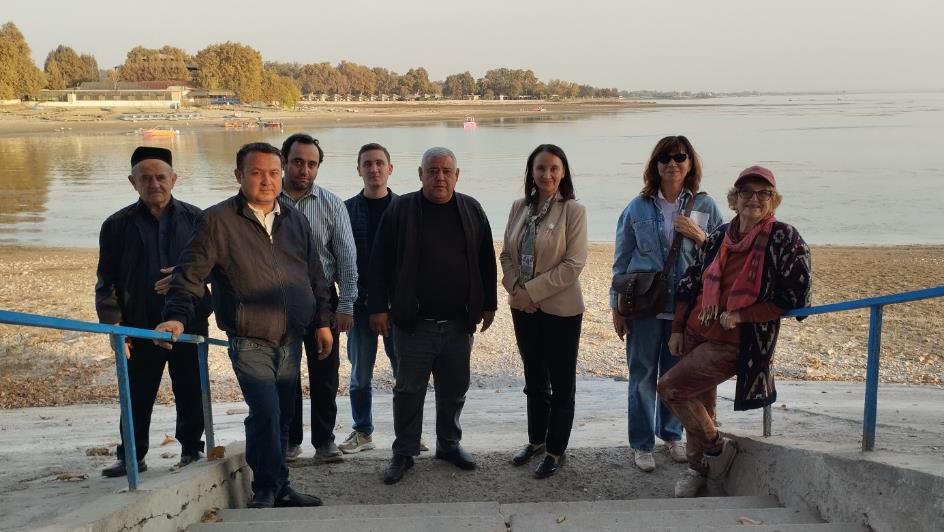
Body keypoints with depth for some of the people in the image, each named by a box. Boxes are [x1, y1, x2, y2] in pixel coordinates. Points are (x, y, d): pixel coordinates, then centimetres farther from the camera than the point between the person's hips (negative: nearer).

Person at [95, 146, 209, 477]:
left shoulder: (195, 219, 4)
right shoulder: (118, 225, 4)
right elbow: (107, 282, 4)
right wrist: (113, 324, -4)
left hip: (189, 323, 0)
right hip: (140, 327, 0)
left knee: (190, 394, 8)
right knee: (137, 397, 7)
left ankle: (191, 449, 24)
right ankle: (132, 457, 21)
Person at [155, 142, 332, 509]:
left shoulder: (295, 220, 10)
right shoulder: (218, 220, -7)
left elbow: (314, 274, 16)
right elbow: (191, 273, -10)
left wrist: (322, 320, 14)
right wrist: (177, 316, -23)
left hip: (291, 340, 5)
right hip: (249, 341, -5)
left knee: (282, 416, 12)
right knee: (266, 413, -14)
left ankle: (275, 489, 26)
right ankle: (267, 489, 4)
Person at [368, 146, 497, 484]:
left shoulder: (471, 210, 5)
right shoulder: (401, 210, -4)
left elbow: (486, 261, 10)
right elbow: (380, 263, -3)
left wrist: (488, 304, 9)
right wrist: (378, 307, -7)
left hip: (458, 323, 3)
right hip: (413, 323, -2)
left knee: (454, 389, 14)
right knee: (409, 390, 7)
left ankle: (449, 444, 32)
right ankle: (404, 453, 20)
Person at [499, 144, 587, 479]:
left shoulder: (573, 211, -10)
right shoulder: (519, 208, 4)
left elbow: (574, 264, -15)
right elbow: (506, 255, 8)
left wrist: (533, 291, -16)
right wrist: (516, 288, -8)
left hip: (560, 309, -5)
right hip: (523, 308, 5)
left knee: (561, 382, 7)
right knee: (534, 378, 18)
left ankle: (556, 451, 21)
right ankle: (536, 440, 35)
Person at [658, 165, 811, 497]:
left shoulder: (785, 240, -10)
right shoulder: (719, 237, 6)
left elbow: (793, 301, -12)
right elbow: (690, 284, 12)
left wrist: (739, 315, -16)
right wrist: (677, 330, 9)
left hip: (735, 343, -6)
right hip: (695, 334, 6)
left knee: (669, 387, -13)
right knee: (699, 404, 15)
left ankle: (717, 447, 9)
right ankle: (698, 468, 36)